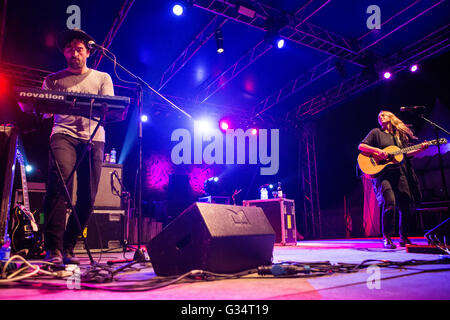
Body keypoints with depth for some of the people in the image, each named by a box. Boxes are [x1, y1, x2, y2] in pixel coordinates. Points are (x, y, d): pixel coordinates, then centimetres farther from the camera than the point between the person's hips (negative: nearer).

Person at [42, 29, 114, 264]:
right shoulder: (53, 80, 18)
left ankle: (67, 247, 10)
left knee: (87, 198, -5)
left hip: (93, 137, 1)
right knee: (59, 182, -25)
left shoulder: (102, 78, 19)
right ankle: (53, 248, -20)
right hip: (64, 133, -1)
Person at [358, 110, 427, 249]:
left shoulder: (400, 135, 21)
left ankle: (403, 237, 19)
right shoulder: (376, 132, 8)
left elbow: (404, 154, 23)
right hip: (382, 173, -5)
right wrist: (378, 151, -13)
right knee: (389, 203, -20)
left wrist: (419, 149, 8)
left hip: (400, 173, 5)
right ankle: (386, 237, -7)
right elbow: (361, 146, 0)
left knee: (406, 205, 2)